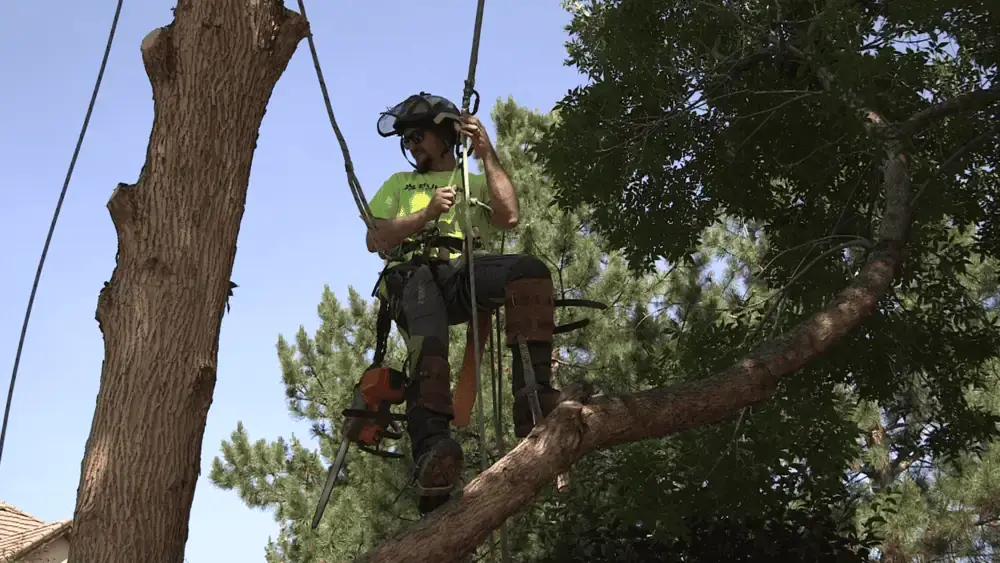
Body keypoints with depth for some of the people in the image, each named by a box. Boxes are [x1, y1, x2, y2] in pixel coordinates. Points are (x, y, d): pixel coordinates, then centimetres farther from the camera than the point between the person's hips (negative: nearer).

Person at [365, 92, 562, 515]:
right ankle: (431, 448, -57)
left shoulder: (476, 183, 33)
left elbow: (508, 217, 9)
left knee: (529, 270, -33)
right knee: (429, 342, -38)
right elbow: (375, 241, 17)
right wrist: (428, 213, 3)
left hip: (464, 273, 1)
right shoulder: (398, 184, 36)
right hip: (411, 272, -1)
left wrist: (488, 156, 9)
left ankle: (533, 398, -40)